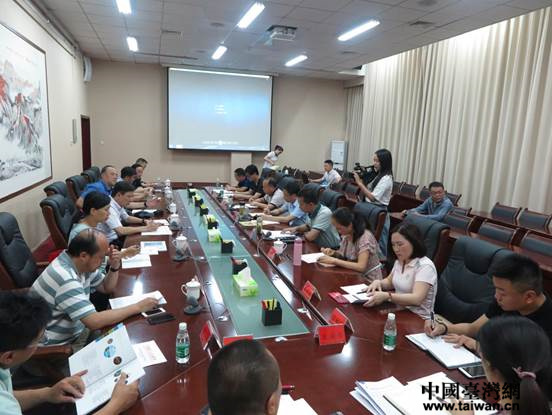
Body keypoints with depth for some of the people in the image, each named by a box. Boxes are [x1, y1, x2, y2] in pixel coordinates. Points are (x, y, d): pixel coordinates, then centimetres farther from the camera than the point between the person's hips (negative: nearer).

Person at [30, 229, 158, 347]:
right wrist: (138, 307, -27)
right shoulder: (65, 278, -31)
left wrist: (114, 266, -9)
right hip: (59, 346, -8)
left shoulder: (81, 265, -4)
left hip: (77, 330, 8)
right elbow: (95, 322, -34)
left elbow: (107, 288, 11)